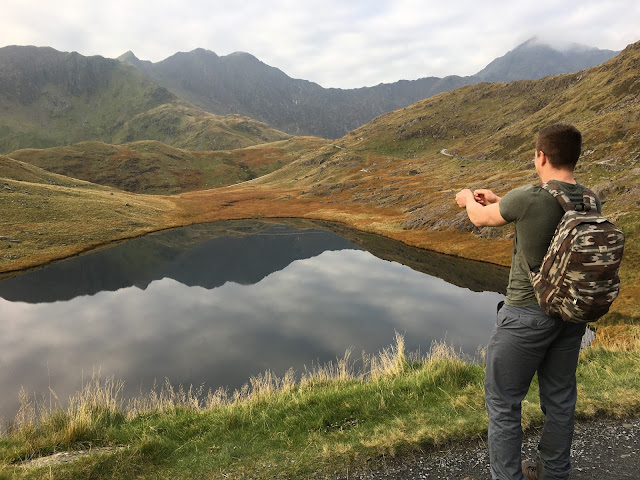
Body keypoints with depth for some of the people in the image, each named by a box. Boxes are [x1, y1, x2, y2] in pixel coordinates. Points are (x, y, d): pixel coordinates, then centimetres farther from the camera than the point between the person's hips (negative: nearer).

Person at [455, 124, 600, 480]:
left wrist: (468, 198, 19)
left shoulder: (528, 198, -22)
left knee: (503, 400, 8)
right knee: (560, 397, 21)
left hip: (527, 314, -7)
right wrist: (500, 201, 25)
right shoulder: (592, 203, -2)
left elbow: (480, 219, -4)